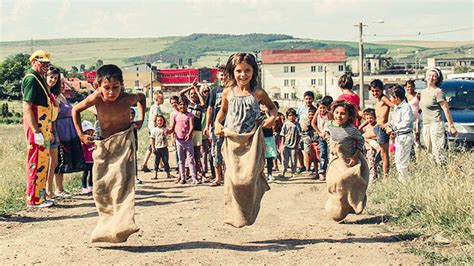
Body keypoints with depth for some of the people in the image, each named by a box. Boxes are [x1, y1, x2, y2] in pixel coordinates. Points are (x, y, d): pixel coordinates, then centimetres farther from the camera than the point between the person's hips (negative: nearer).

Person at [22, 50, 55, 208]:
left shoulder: (39, 79, 17)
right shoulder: (31, 79, -13)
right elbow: (27, 107, -20)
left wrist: (48, 130, 21)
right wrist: (36, 131, -24)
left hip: (43, 128, 10)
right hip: (36, 127, -10)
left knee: (42, 163, 15)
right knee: (37, 163, -5)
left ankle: (40, 196, 23)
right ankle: (34, 200, 1)